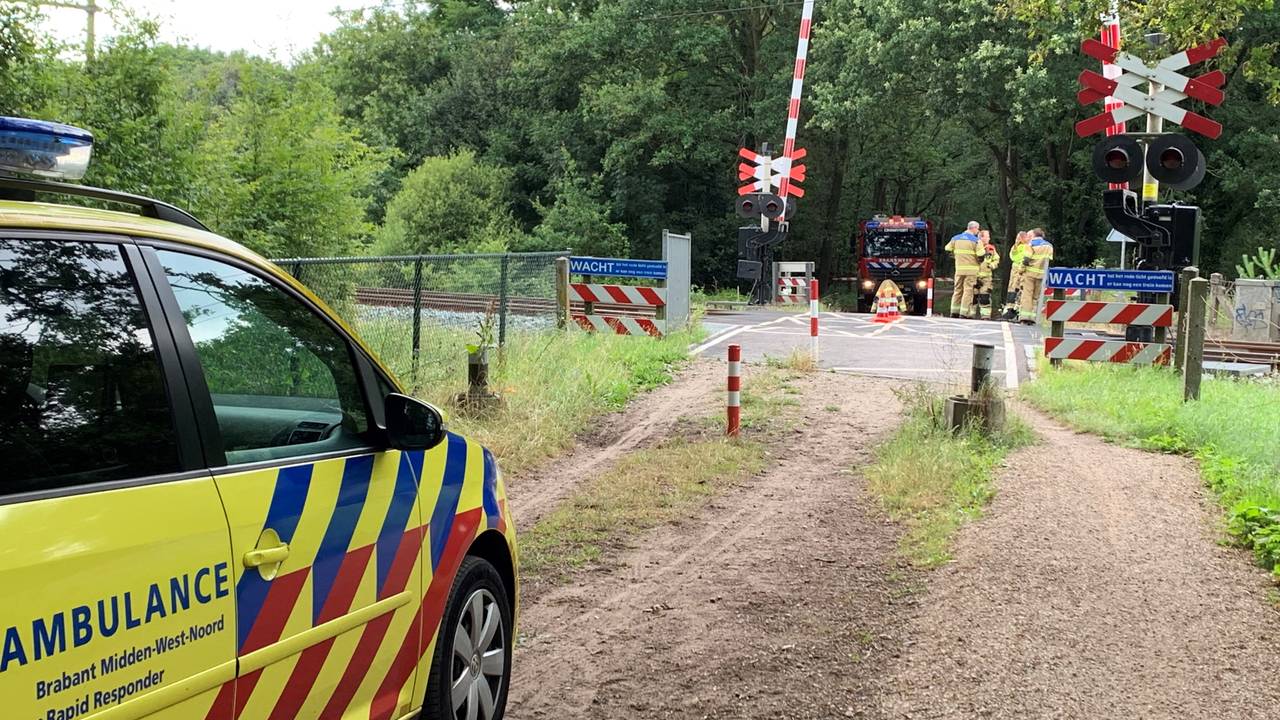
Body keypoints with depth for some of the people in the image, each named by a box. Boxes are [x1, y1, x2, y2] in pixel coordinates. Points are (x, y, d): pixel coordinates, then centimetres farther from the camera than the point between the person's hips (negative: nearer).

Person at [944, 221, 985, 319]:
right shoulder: (976, 240, -6)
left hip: (959, 269, 4)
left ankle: (954, 312, 12)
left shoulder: (956, 238, 7)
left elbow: (947, 250, 11)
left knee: (958, 290, 13)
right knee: (968, 290, -2)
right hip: (971, 270, -4)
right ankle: (963, 313, -7)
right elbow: (980, 256, -10)